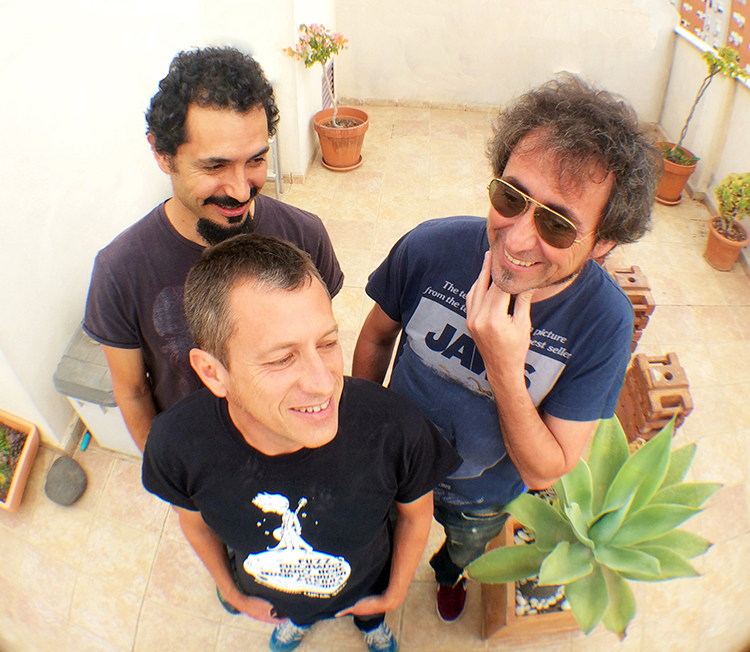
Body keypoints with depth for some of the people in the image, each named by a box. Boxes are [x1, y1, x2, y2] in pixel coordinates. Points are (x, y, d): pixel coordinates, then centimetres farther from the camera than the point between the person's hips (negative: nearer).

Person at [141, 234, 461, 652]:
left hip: (364, 588, 0)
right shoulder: (177, 443, -35)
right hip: (269, 597, 1)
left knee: (369, 615, 35)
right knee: (293, 616, 36)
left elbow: (416, 514, -16)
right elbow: (195, 521, -10)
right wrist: (230, 590, 6)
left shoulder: (394, 426, -40)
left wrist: (395, 593, -1)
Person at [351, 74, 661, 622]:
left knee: (465, 551, 36)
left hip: (483, 498, 1)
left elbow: (544, 473, -25)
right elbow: (378, 335, -10)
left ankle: (448, 573, 72)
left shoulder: (605, 322, -31)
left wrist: (504, 372, -41)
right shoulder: (429, 249, -32)